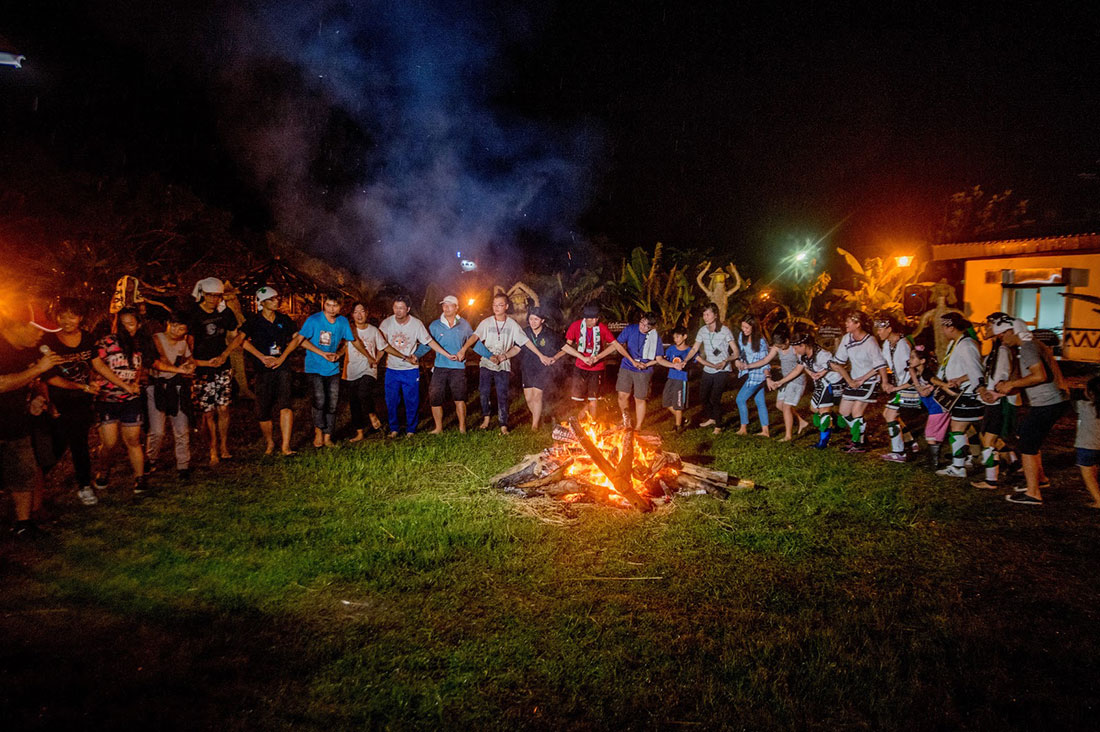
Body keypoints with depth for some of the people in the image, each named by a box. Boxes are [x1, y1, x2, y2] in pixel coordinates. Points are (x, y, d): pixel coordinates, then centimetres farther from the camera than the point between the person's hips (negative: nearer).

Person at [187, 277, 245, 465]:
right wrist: (204, 362, -15)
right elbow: (187, 345, -6)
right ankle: (213, 450, 14)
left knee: (223, 409, -1)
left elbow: (236, 336, 13)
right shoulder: (193, 315, -7)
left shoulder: (225, 312, 5)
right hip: (202, 370, -2)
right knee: (208, 412, 1)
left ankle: (224, 448, 11)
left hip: (223, 368, 3)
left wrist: (224, 355, -1)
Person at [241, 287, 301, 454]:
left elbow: (296, 338, 11)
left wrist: (282, 357, 0)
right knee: (264, 410, 4)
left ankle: (285, 446, -16)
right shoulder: (254, 321, 2)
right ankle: (269, 442, 25)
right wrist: (262, 357, -12)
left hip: (282, 367, 1)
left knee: (285, 405, -15)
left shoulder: (284, 319, 10)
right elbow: (242, 340, -8)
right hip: (263, 370, -1)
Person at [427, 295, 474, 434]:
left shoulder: (464, 325, 6)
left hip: (458, 367, -2)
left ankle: (462, 427, 7)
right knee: (435, 398, 3)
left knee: (459, 398, -6)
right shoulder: (435, 325, 7)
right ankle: (438, 428, 17)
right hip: (440, 367, 2)